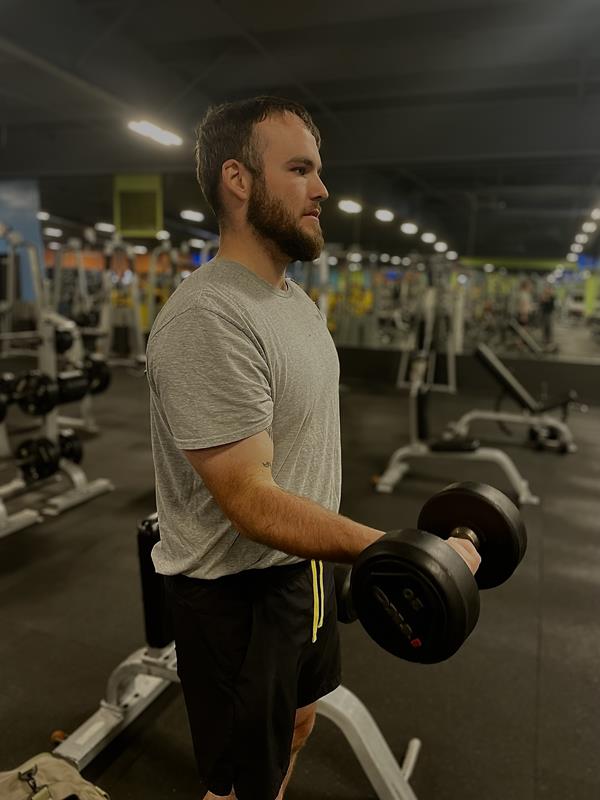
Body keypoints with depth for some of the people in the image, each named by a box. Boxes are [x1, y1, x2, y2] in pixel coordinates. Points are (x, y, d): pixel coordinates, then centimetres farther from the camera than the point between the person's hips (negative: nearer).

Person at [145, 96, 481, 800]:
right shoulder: (207, 319, -28)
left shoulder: (293, 296, 4)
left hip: (304, 564, 9)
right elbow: (251, 503, -30)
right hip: (235, 590, -9)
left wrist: (339, 552, 18)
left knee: (294, 728, 30)